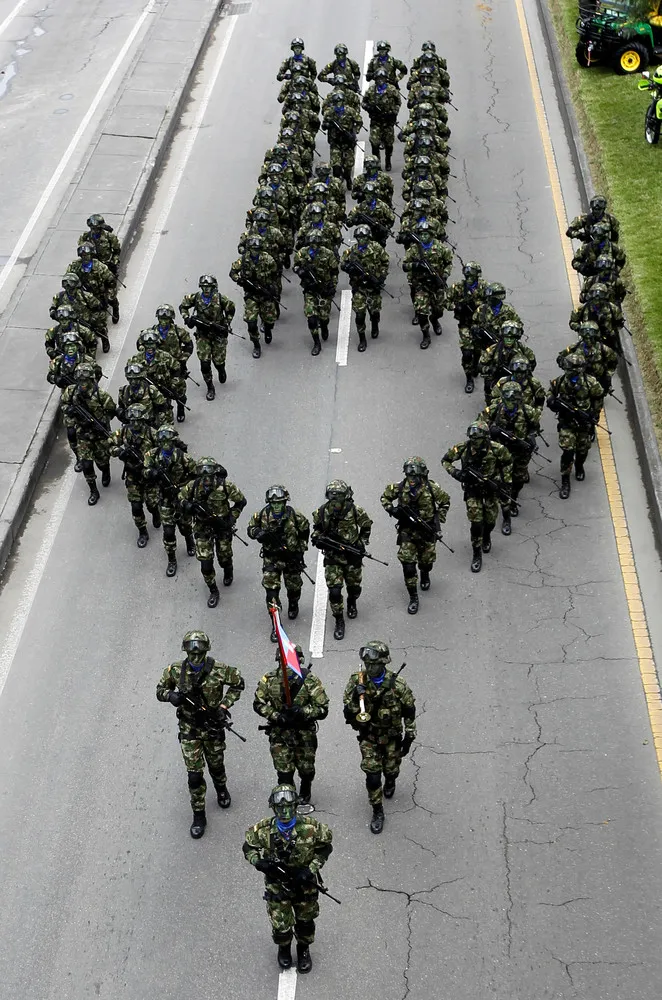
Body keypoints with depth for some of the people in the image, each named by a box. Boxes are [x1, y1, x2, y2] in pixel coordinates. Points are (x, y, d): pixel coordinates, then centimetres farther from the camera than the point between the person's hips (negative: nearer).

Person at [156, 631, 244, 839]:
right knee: (194, 774, -1)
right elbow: (160, 689, 1)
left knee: (216, 765, 21)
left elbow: (238, 684, -1)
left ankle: (221, 790, 55)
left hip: (213, 727, 0)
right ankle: (198, 815, 15)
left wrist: (224, 706, -10)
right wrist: (170, 695, -23)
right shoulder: (176, 670, -13)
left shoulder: (219, 669, -17)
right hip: (189, 730, 0)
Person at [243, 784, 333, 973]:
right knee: (281, 925, 8)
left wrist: (311, 869, -19)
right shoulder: (263, 830, -23)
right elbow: (248, 848, -5)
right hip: (277, 884, 0)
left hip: (304, 884, 0)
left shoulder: (310, 828, -25)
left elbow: (325, 847, -8)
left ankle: (303, 950, 51)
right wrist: (259, 862, -25)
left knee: (305, 920, 20)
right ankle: (284, 949, 43)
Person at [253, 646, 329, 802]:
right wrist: (276, 716, -17)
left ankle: (305, 793, 49)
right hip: (279, 734, 0)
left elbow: (323, 710, -13)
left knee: (306, 770, 17)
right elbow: (258, 704, -2)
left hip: (304, 735, 0)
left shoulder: (310, 681, -16)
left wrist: (303, 711, -30)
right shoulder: (270, 679, -10)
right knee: (284, 773, -4)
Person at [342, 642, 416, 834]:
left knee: (391, 768, 18)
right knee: (372, 775, -4)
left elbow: (409, 711, -8)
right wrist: (356, 698, -35)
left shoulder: (397, 684, -22)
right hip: (368, 737, 0)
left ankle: (390, 781, 56)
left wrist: (409, 737, -4)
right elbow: (348, 713, -15)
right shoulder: (357, 681, -18)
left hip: (391, 736, 0)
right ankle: (377, 812, 16)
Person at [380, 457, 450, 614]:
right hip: (407, 531, 0)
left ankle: (425, 575, 55)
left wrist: (439, 519, -5)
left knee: (426, 560, 17)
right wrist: (391, 510, -11)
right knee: (407, 564, -6)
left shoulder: (432, 488, -15)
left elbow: (445, 501, 1)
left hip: (427, 531, 0)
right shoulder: (399, 487, -12)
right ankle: (413, 597, 5)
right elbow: (385, 497, 6)